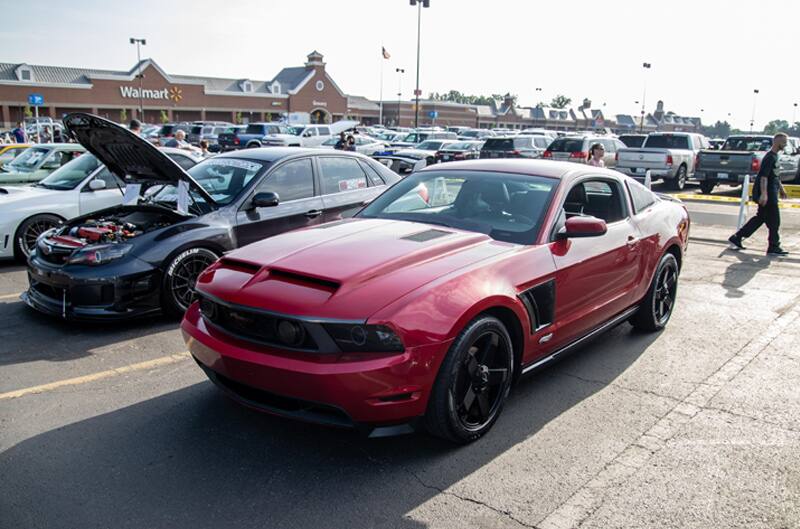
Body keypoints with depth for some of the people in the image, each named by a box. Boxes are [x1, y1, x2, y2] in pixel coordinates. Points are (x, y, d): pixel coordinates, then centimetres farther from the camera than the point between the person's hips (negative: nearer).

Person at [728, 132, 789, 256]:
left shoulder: (775, 156, 15)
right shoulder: (770, 157, -16)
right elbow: (763, 176, -24)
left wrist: (781, 188, 30)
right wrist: (764, 194, -30)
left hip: (771, 193, 10)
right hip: (768, 195, -10)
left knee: (760, 218, 13)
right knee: (774, 221, -3)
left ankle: (736, 238, 15)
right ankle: (774, 247, 6)